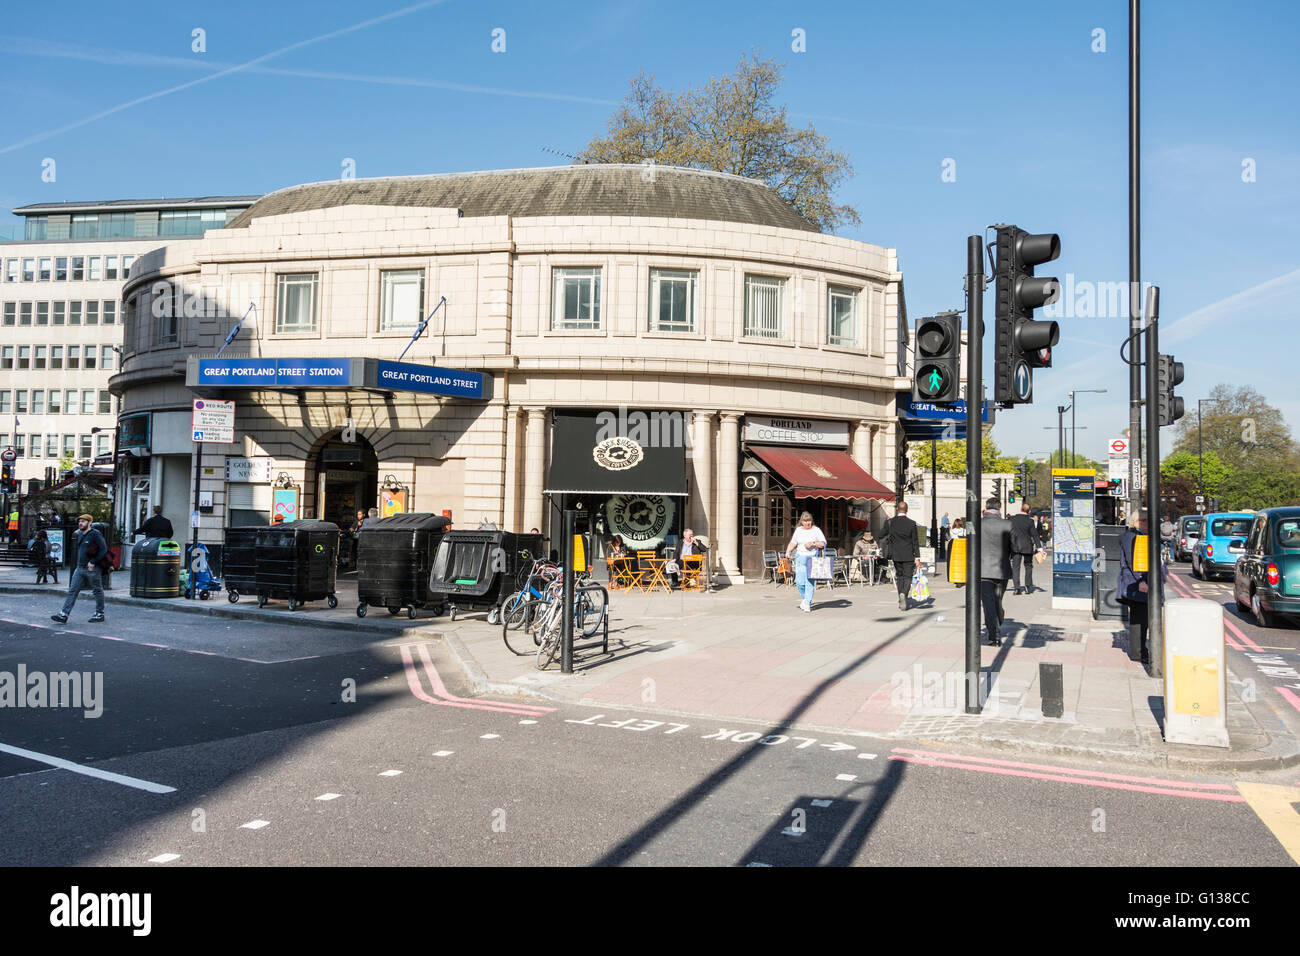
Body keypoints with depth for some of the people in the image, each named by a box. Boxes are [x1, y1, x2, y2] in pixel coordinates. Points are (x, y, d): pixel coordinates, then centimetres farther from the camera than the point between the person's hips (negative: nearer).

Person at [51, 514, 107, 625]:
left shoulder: (95, 534, -11)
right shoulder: (79, 534, 13)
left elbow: (104, 550, -16)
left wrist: (93, 562, -18)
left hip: (91, 569, -8)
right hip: (80, 568, 8)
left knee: (97, 591, 5)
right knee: (72, 591, 1)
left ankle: (99, 614, 15)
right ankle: (64, 615, -3)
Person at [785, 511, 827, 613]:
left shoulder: (816, 530, 1)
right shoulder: (798, 530, 11)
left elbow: (823, 543, -2)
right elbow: (793, 543, 13)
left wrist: (813, 543, -15)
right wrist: (788, 551, -3)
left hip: (812, 558, -3)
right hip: (800, 557, 3)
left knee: (809, 581, -9)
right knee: (799, 581, -4)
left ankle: (807, 604, -3)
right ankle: (806, 598, 22)